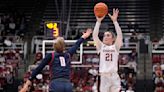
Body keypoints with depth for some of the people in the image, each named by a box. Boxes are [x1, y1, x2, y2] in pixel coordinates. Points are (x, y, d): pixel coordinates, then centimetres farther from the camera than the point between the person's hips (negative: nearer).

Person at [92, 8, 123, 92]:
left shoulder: (115, 47, 8)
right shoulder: (101, 47, 10)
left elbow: (120, 35, -6)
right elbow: (94, 35, -2)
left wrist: (115, 21, -12)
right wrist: (98, 21, -10)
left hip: (114, 76, -1)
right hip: (103, 76, 1)